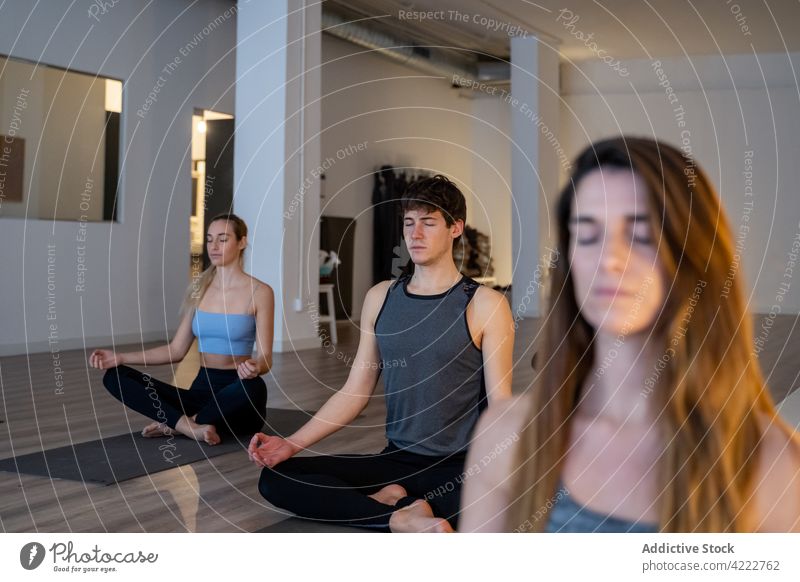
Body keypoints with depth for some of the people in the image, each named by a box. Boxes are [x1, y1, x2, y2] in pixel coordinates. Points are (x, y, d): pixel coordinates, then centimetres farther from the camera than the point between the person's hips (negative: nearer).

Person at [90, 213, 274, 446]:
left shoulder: (259, 292, -6)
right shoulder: (198, 290, 10)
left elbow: (265, 359, -11)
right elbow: (176, 350, 10)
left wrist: (254, 367, -36)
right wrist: (120, 357, -1)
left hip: (238, 391, -4)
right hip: (202, 387, 5)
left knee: (254, 388, -42)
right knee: (114, 376, -13)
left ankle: (175, 423, -21)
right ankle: (190, 426, -27)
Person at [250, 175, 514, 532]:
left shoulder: (484, 305, -4)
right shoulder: (380, 298, 9)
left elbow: (500, 404, -7)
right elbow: (356, 390, 10)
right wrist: (292, 444, 0)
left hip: (460, 466, -4)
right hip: (395, 459, 5)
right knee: (275, 478, -12)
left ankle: (390, 502, -16)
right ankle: (402, 517, -16)